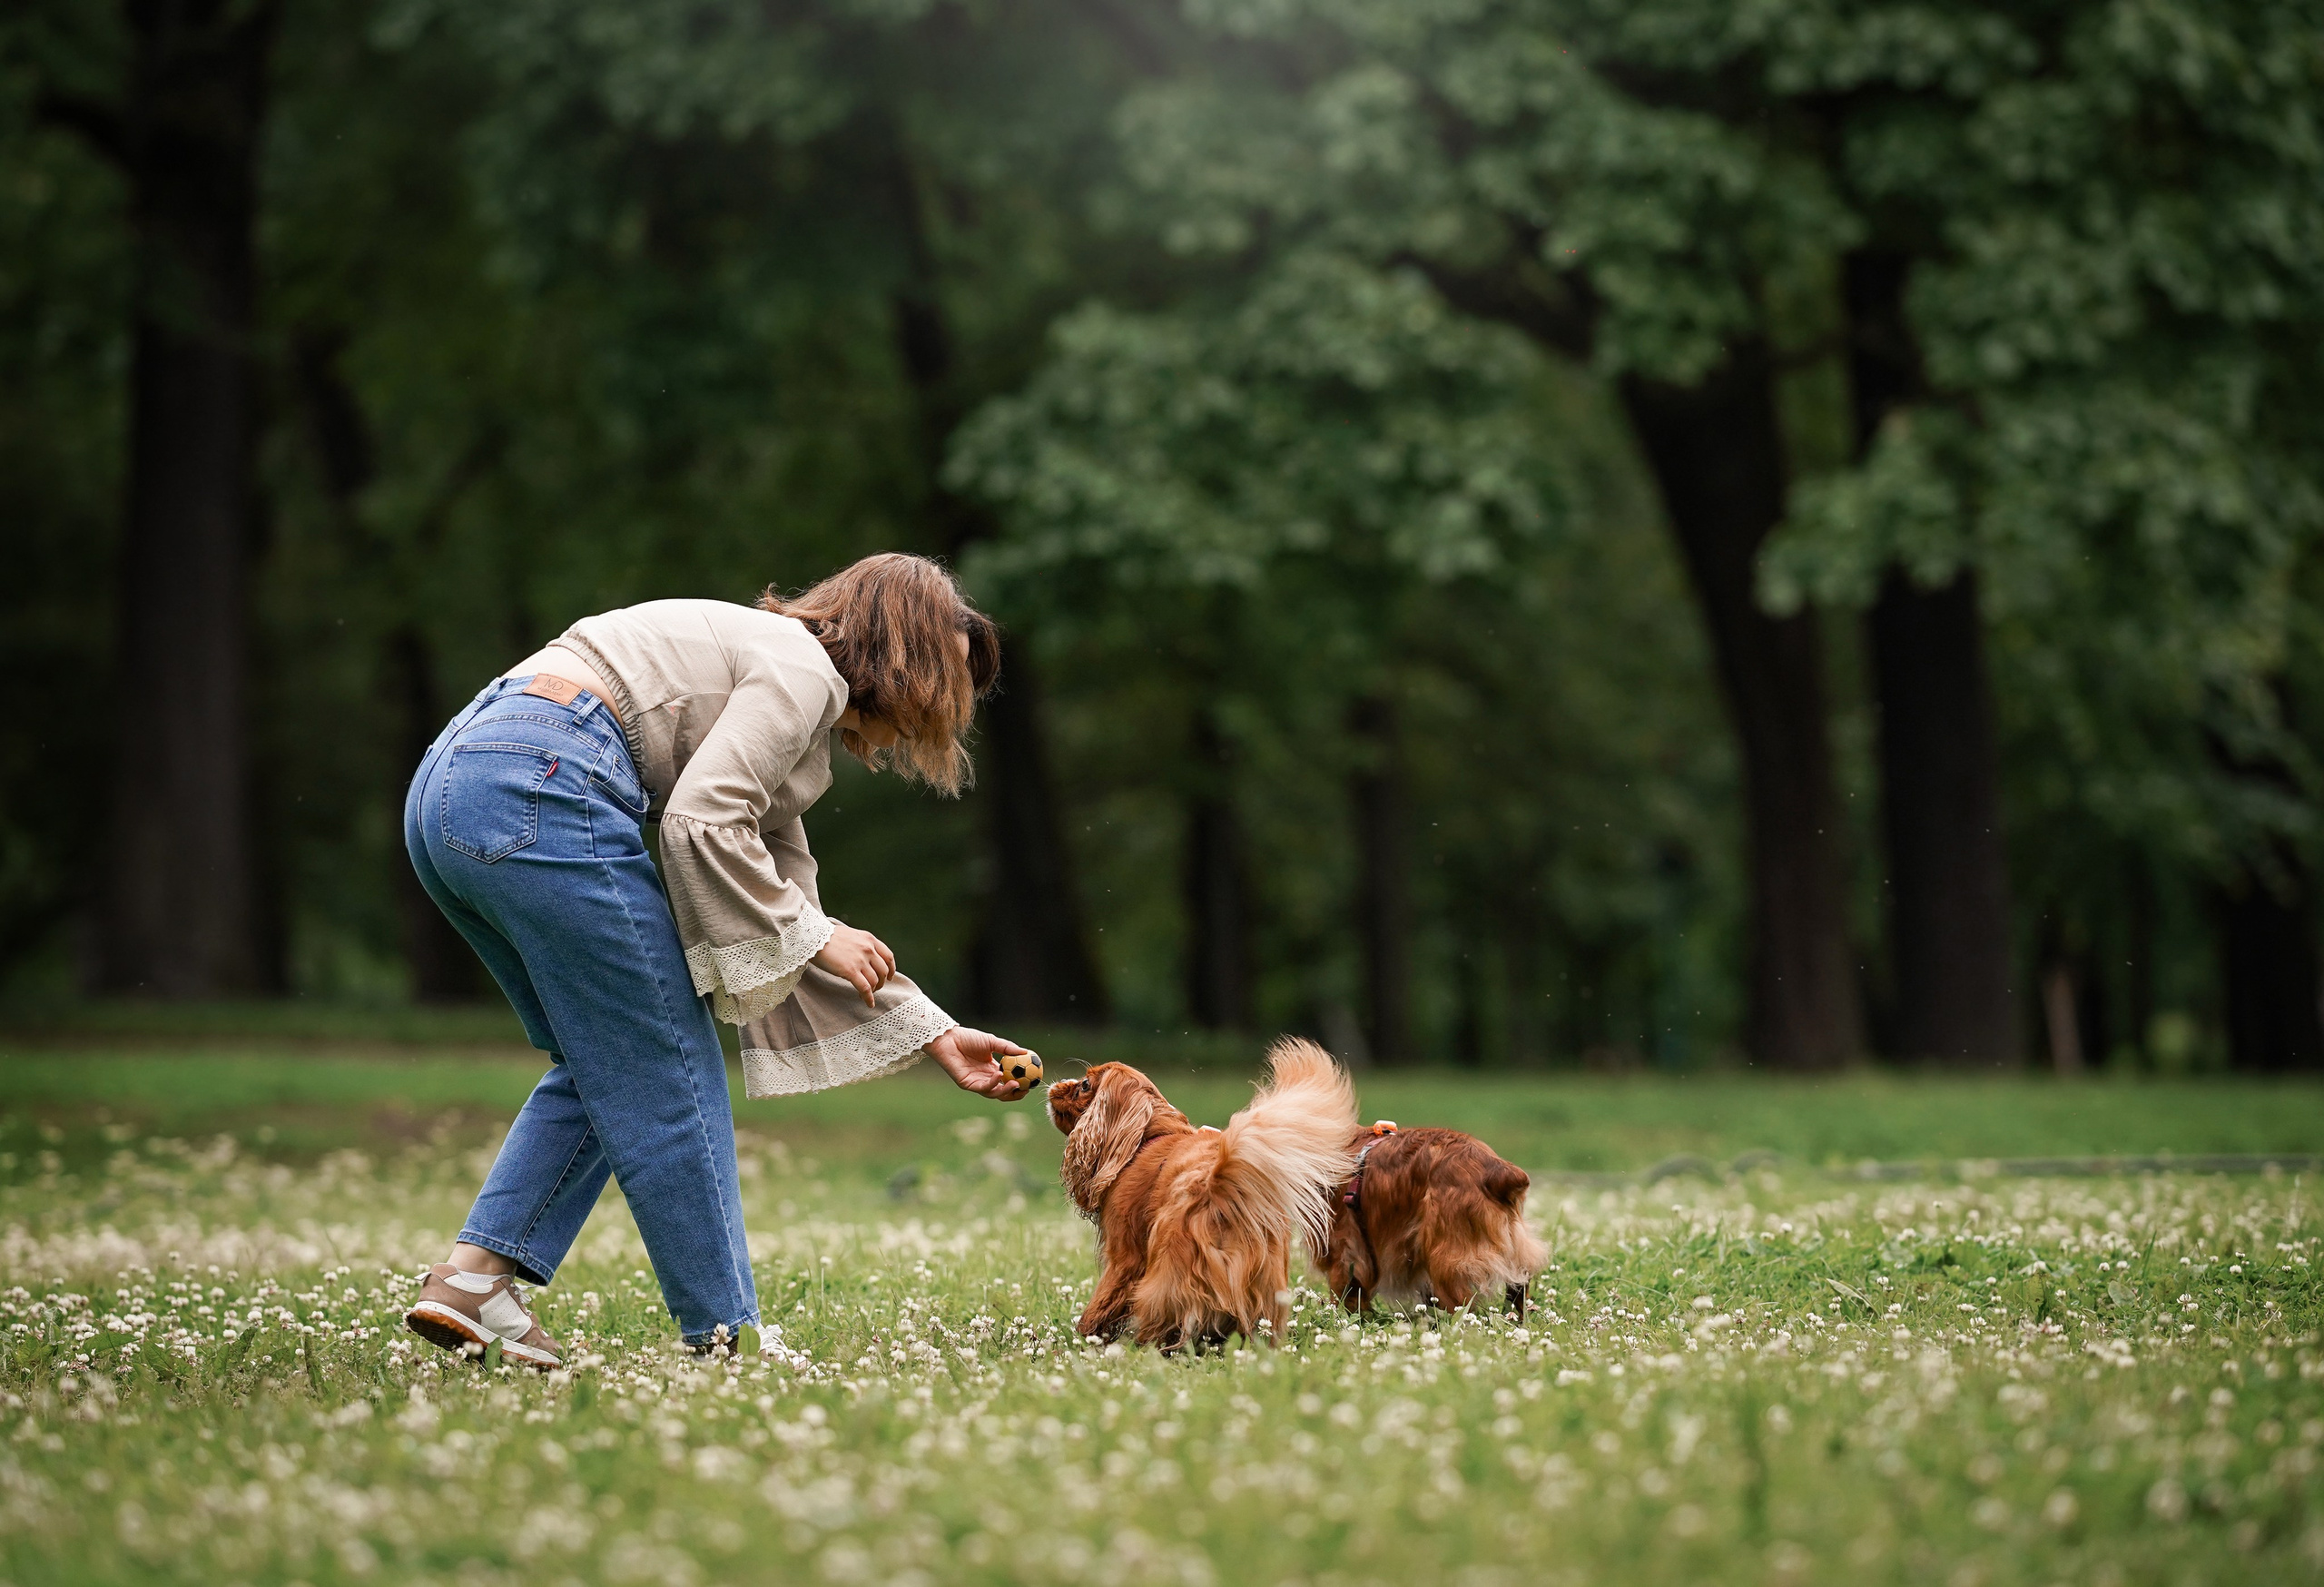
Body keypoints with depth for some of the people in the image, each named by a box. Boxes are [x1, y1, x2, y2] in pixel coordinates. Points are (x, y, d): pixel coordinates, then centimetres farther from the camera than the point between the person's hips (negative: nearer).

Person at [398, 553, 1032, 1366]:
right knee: (667, 1077, 0)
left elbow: (781, 908, 30)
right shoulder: (803, 668, -1)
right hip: (539, 790, -10)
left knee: (603, 1068, 21)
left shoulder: (771, 693, 28)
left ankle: (473, 1276, 11)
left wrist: (932, 1032, 30)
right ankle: (730, 1343, 7)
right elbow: (702, 823, -15)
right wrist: (808, 935, -2)